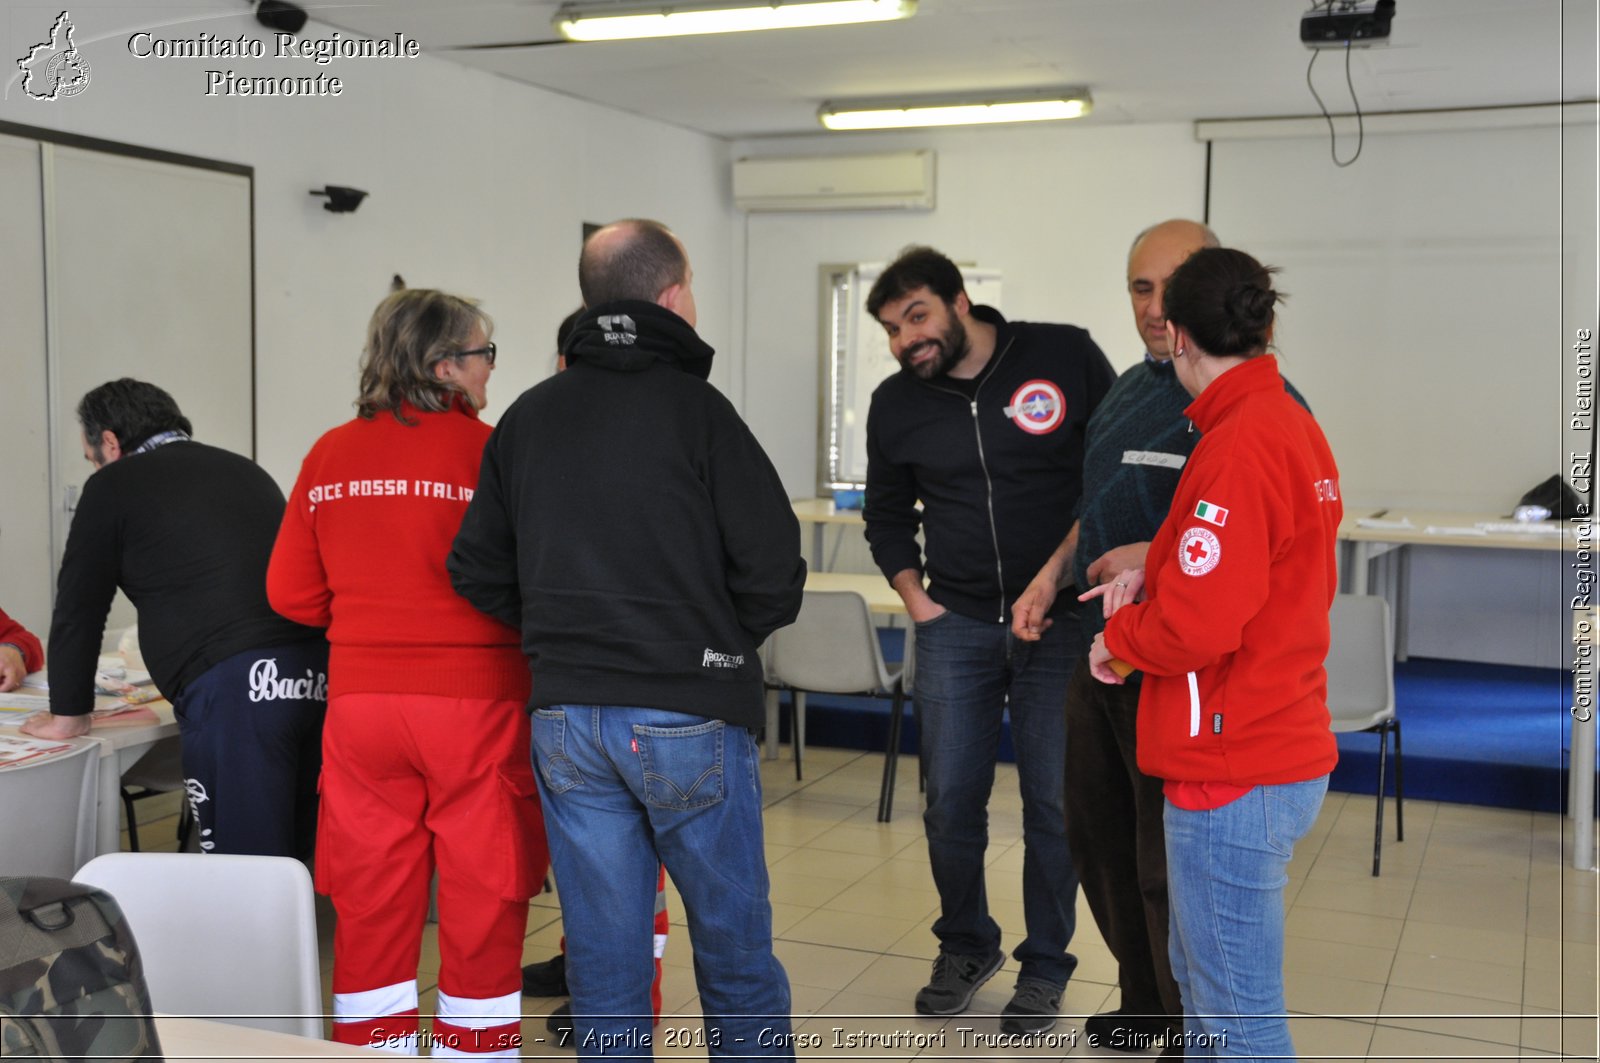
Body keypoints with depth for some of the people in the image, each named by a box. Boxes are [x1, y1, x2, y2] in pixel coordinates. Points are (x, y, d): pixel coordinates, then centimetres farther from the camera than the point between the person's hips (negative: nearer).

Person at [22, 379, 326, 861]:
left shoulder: (114, 485, 8)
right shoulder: (244, 470, 27)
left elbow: (78, 608, 12)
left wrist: (67, 715, 24)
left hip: (235, 684, -7)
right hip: (319, 669, 7)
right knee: (293, 853, 15)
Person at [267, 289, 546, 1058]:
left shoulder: (328, 457, 4)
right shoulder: (489, 453, -9)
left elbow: (291, 594, 7)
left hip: (360, 699, 4)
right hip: (475, 700, -4)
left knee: (372, 905, 12)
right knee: (483, 907, 8)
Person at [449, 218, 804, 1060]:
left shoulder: (527, 418, 6)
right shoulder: (695, 408, -8)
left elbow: (478, 572, 6)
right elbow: (773, 570, -12)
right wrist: (723, 639, 6)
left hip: (565, 718, 4)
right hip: (688, 718, -4)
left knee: (603, 956, 11)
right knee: (735, 951, 11)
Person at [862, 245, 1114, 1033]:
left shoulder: (1067, 357, -6)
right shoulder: (896, 405, 4)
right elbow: (887, 513, 19)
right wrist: (912, 594, 6)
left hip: (1059, 621, -2)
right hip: (956, 626, 3)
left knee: (1053, 803, 2)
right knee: (951, 801, 6)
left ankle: (1045, 967, 22)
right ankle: (966, 946, 30)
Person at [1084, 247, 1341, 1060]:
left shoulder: (1236, 448, -20)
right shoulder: (1297, 427, 9)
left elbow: (1199, 627, -24)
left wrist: (1120, 639, -5)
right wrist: (1154, 578, 8)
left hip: (1233, 779, -10)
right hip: (1286, 752, 10)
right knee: (1198, 977, 24)